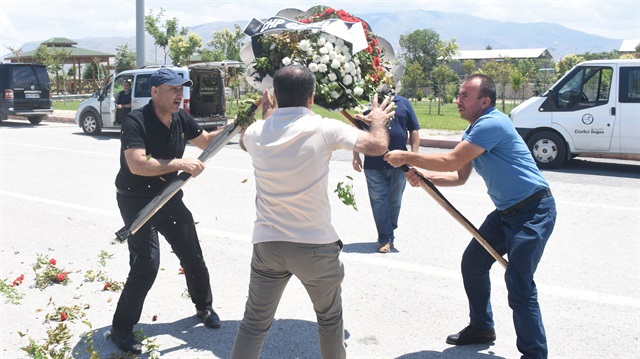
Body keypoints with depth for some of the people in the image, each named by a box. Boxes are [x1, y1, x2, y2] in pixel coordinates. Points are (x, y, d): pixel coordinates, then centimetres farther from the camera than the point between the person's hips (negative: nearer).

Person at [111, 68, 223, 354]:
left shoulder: (181, 118, -2)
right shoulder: (136, 121, -22)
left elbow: (206, 140, 14)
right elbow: (137, 165, -35)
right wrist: (180, 164, -35)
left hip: (169, 197, 7)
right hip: (136, 200, -7)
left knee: (192, 255, 13)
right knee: (146, 265, -14)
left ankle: (204, 307, 37)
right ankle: (121, 328, 4)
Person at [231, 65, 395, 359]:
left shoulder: (257, 132, 0)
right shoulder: (324, 129, -13)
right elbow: (378, 146, -9)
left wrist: (267, 114, 42)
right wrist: (378, 121, 12)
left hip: (266, 243, 3)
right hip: (315, 245, -3)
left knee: (254, 324, 12)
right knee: (329, 317, 21)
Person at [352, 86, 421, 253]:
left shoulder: (403, 103, 6)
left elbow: (414, 131, 7)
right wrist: (356, 156, 0)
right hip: (374, 164, -2)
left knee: (395, 201, 12)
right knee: (379, 201, -1)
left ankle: (388, 232, 28)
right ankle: (386, 238, 6)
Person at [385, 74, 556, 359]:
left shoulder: (491, 124, -21)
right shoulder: (473, 131, 12)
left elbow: (451, 161, -24)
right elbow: (460, 176, 10)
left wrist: (408, 158, -16)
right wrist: (424, 176, -6)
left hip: (534, 210, -10)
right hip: (506, 212, 10)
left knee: (519, 283, -13)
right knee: (472, 263, 16)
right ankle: (481, 327, 33)